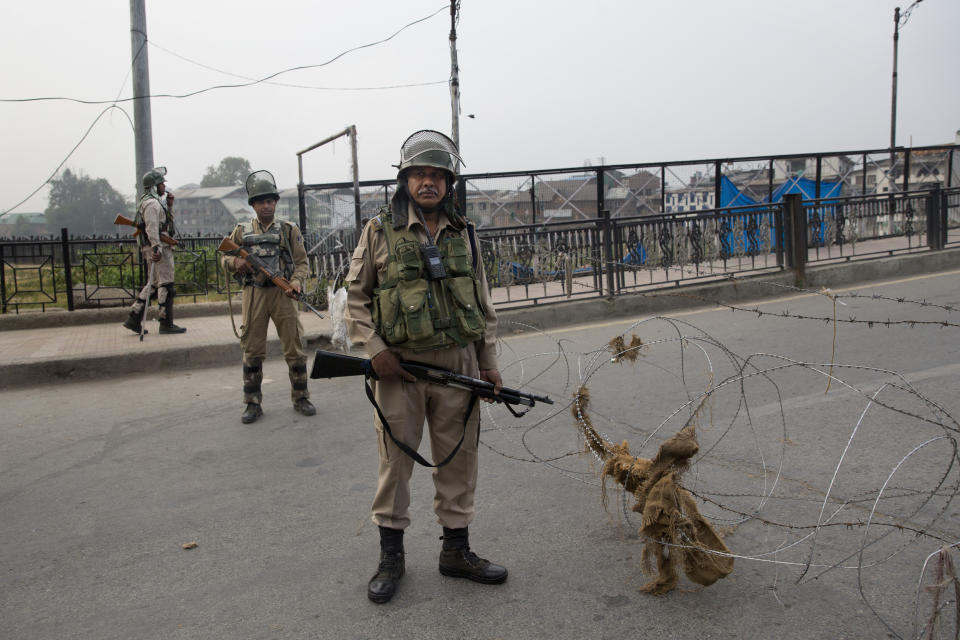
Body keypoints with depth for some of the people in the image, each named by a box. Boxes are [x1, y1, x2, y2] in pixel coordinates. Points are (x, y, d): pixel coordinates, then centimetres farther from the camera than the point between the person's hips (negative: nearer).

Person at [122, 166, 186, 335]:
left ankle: (133, 319, 13)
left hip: (156, 248, 11)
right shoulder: (152, 203, -12)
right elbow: (152, 228, -21)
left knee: (153, 283, 13)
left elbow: (166, 221, 28)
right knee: (165, 285, -6)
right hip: (159, 248, -11)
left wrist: (169, 206, 16)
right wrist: (156, 248, -27)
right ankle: (166, 323, -2)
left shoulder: (156, 201, 21)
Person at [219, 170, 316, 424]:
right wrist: (235, 262, -9)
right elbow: (224, 259, 15)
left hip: (282, 293, -1)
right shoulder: (242, 231, 10)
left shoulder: (289, 230, 7)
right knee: (252, 351, 4)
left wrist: (297, 280, -13)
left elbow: (301, 261, 6)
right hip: (254, 294, 1)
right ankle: (253, 403, 14)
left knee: (294, 348, 2)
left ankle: (300, 398, 15)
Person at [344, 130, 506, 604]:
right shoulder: (380, 231, 0)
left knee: (458, 457, 10)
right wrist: (374, 349, -10)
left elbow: (482, 304, 14)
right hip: (399, 365, -3)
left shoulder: (464, 234, 10)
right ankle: (391, 556, 20)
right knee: (396, 459, 4)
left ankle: (456, 550, 25)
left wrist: (489, 363, 10)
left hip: (457, 362, 3)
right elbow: (355, 297, 2)